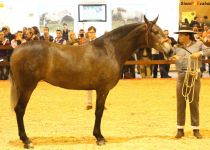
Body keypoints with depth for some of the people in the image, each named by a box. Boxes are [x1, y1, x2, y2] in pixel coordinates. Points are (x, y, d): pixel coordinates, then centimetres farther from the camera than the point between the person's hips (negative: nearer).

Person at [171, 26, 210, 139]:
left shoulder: (198, 44, -1)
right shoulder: (177, 47, 4)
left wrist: (200, 53, -21)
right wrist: (172, 58, -14)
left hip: (194, 76, -2)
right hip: (181, 76, 2)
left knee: (194, 102, 5)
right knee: (180, 103, 4)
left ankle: (196, 129, 14)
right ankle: (180, 129, 13)